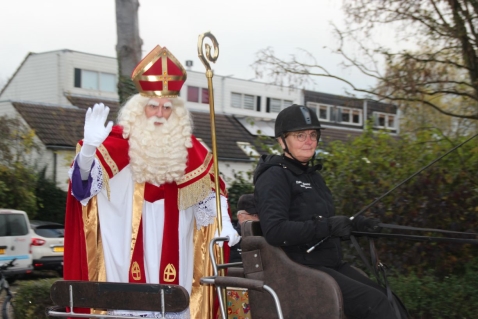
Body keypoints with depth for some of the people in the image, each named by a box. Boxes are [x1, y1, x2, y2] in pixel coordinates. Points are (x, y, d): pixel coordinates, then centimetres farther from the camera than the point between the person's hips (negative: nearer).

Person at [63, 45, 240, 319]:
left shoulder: (188, 148, 7)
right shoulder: (118, 143, -4)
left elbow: (210, 192, 13)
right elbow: (84, 183, -14)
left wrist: (225, 225, -3)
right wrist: (89, 146, -34)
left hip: (172, 257, 3)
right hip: (127, 253, -3)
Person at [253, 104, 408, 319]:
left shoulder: (312, 175, 18)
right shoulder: (275, 176, -9)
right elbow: (274, 231, -22)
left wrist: (355, 224, 6)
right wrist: (327, 227, -23)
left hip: (331, 265, 9)